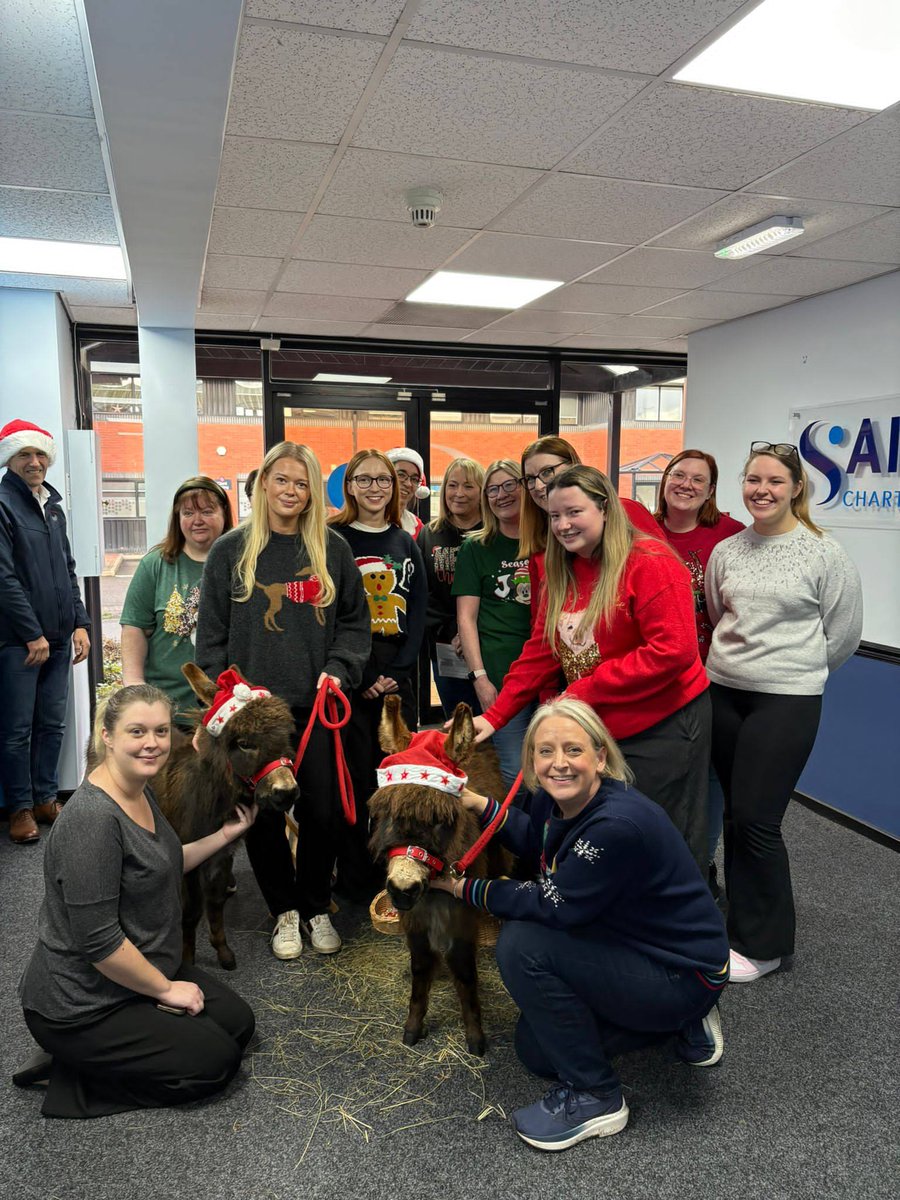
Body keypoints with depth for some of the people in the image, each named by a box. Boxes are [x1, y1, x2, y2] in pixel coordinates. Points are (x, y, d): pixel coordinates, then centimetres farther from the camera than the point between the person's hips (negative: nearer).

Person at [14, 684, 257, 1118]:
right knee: (216, 1062, -5)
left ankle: (84, 1060, 12)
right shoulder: (93, 819, -28)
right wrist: (165, 989, -14)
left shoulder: (141, 791, 1)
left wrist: (223, 835, 5)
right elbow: (96, 939, -27)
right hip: (80, 1005, -9)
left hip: (138, 970, 9)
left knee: (237, 1021, 8)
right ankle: (71, 1079, 3)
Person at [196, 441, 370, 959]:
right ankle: (284, 909, 26)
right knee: (263, 813, 5)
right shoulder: (231, 550, 3)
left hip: (316, 703, 1)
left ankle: (316, 907, 28)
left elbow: (355, 621, 9)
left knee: (322, 810, 6)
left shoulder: (332, 548, 5)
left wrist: (338, 669, -6)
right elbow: (212, 633, 4)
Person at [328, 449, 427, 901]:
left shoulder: (405, 544, 13)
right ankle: (353, 877, 14)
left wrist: (398, 672, -4)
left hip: (398, 679, 4)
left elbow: (418, 613, 8)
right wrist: (362, 677, -11)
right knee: (354, 778, 0)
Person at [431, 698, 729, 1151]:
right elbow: (534, 843, 15)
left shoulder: (618, 825, -33)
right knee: (534, 1050, 15)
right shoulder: (556, 799, -8)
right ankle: (679, 1023, 23)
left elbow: (556, 906, -27)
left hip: (683, 975, -9)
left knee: (522, 945, -23)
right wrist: (481, 806, 1)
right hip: (630, 946, 9)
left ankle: (594, 1097, -5)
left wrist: (468, 888, -17)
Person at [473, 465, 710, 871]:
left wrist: (582, 691, -20)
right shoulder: (561, 572, 7)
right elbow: (539, 652, 7)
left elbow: (674, 651, -23)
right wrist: (494, 716, -2)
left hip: (663, 727, -6)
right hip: (597, 730, 7)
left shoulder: (649, 562, -15)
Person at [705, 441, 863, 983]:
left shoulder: (826, 555, -7)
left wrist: (797, 668, 9)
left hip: (787, 702, -5)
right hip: (723, 694, 5)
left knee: (756, 820, -4)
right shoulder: (726, 551, 5)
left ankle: (764, 944, 15)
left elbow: (843, 635, 1)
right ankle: (745, 923, 30)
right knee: (736, 814, 12)